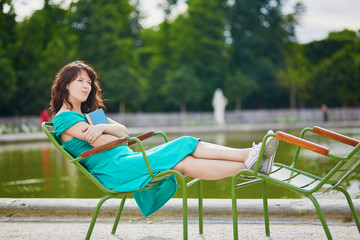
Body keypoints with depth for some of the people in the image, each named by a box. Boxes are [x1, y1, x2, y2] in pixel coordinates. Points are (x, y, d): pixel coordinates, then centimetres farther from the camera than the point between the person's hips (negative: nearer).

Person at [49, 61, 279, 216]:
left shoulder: (88, 114, 27)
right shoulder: (64, 118, -2)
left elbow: (123, 131, 11)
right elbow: (100, 142, -13)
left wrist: (103, 127, -10)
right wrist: (112, 130, 7)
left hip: (126, 159, 9)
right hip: (113, 170, -8)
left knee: (185, 147, -13)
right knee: (183, 160, -22)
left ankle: (248, 156, -24)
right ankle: (247, 162, -27)